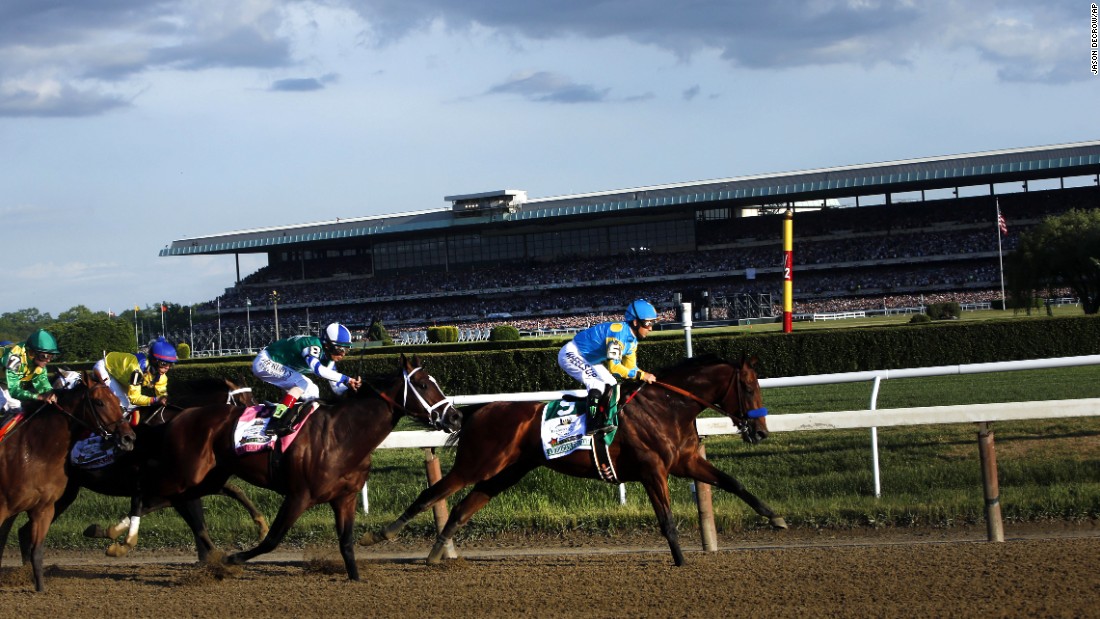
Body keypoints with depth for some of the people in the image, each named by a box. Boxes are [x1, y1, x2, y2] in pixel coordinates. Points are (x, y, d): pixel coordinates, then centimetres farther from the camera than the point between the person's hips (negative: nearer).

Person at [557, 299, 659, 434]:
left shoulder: (632, 339, 1)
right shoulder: (619, 332, -30)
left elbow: (630, 367, 6)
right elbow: (613, 366, -35)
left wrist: (646, 376, -12)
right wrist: (640, 375, -32)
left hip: (589, 361, 11)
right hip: (572, 354, -11)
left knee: (611, 385, 7)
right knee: (597, 383, -26)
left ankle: (604, 420, 6)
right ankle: (593, 424, -29)